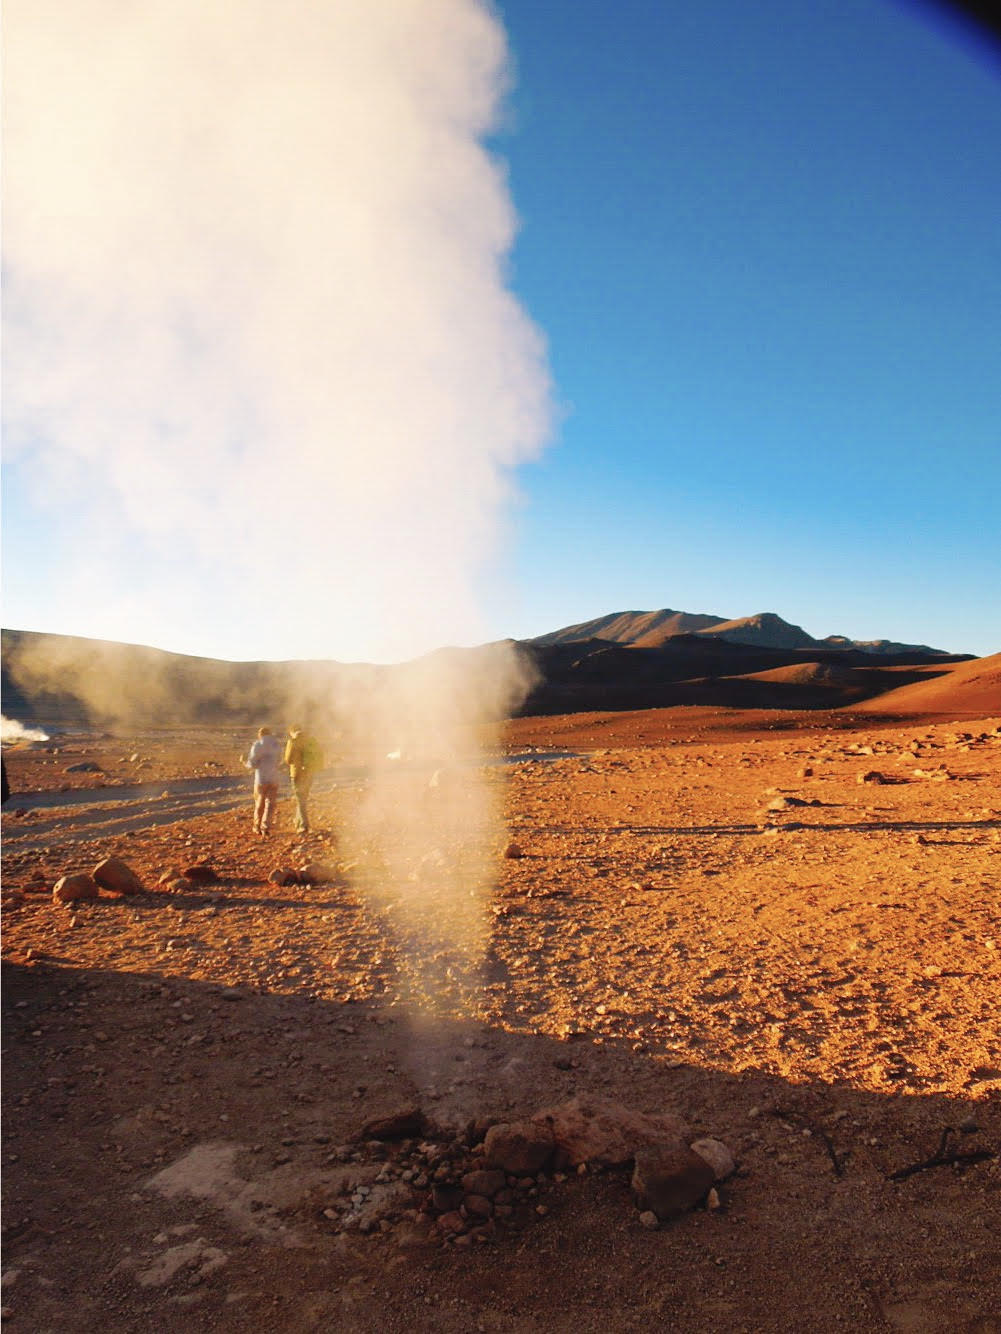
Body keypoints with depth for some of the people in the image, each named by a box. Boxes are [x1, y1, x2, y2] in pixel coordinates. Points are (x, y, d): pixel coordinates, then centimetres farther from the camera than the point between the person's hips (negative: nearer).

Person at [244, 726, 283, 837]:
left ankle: (257, 827, 30)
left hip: (260, 779, -1)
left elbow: (252, 764, -10)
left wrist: (246, 763, 11)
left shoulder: (257, 745, -7)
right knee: (270, 804, 4)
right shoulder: (277, 744, 5)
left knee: (259, 803, 15)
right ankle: (265, 828, -11)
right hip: (273, 779, 2)